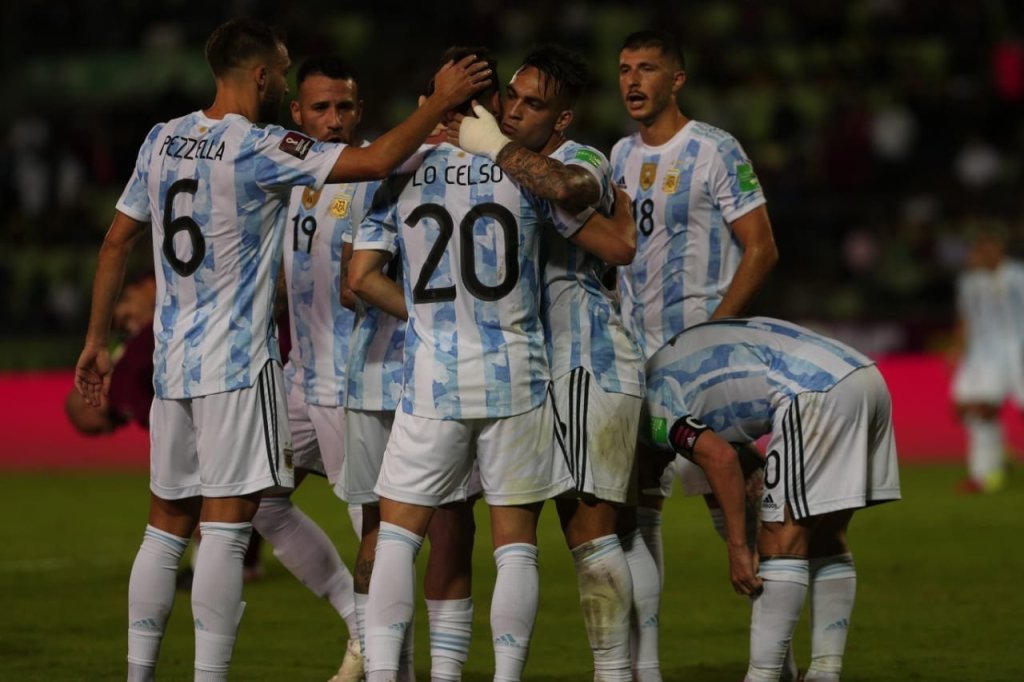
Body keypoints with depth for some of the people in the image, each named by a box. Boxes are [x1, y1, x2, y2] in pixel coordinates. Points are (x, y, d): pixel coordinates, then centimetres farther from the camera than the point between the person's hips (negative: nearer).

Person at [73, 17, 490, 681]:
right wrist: (440, 103, -5)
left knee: (167, 526, 13)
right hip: (238, 365, -7)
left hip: (172, 363, 7)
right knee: (226, 529, -6)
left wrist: (98, 339, 21)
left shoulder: (162, 140, 8)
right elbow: (377, 160, -17)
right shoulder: (259, 148, -12)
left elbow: (118, 240, 14)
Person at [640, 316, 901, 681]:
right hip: (867, 376, 9)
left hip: (819, 391, -9)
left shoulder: (650, 407, 3)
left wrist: (737, 546, -6)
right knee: (827, 536, 15)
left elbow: (721, 457, -10)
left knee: (784, 539, -3)